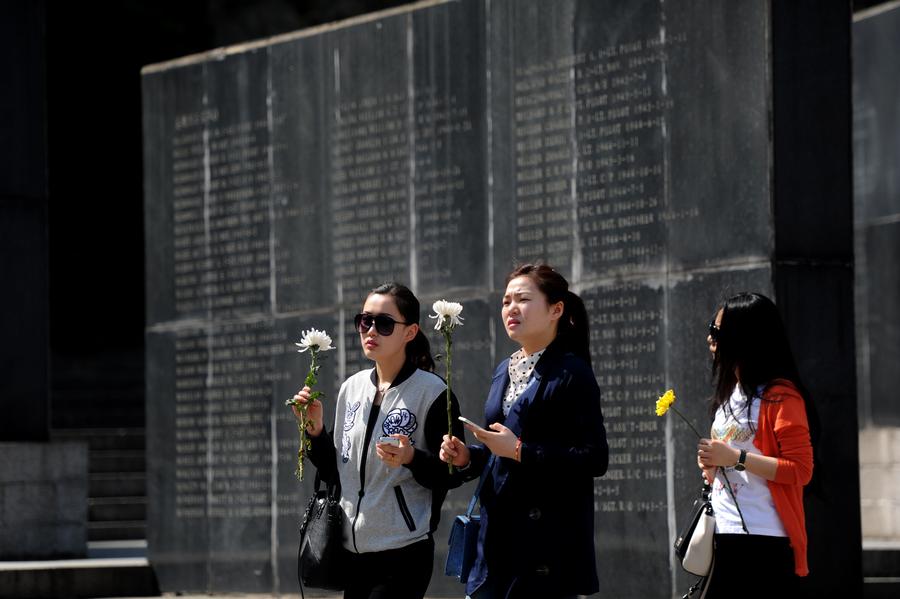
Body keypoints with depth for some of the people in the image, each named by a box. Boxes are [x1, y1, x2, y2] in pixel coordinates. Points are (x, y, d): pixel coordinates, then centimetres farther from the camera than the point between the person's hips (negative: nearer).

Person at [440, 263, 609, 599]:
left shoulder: (571, 373, -7)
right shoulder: (505, 372, 16)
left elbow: (595, 459, -15)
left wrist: (519, 451, -17)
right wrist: (468, 457, 5)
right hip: (499, 531, 7)